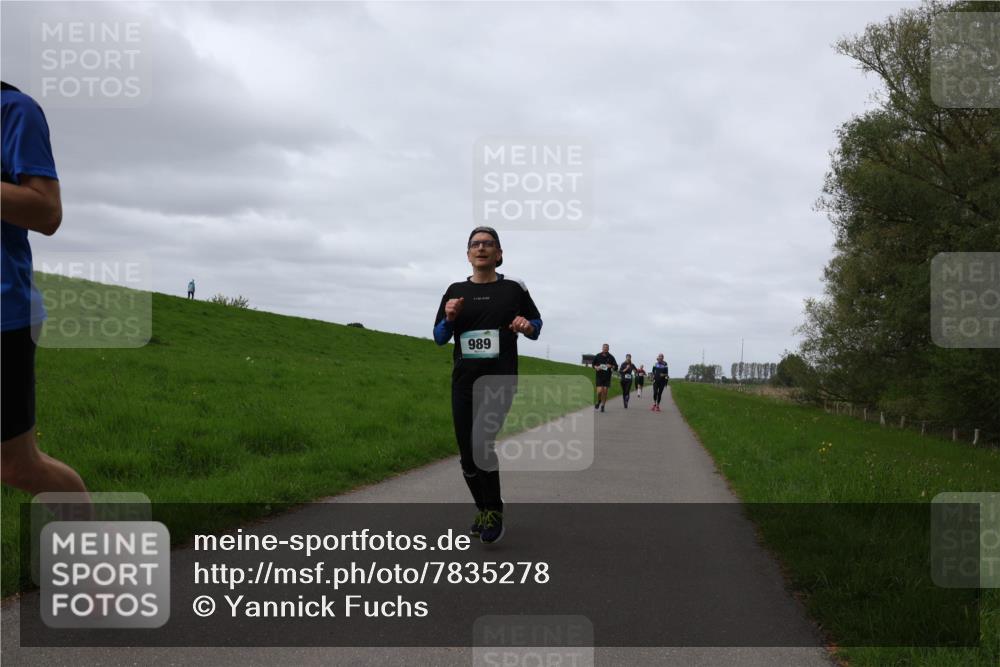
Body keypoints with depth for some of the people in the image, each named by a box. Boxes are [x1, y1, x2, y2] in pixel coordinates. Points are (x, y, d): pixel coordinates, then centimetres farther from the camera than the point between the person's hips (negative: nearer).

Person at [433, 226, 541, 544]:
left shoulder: (514, 288, 2)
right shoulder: (456, 291, 8)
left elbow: (537, 324, 11)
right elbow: (439, 337, 11)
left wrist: (528, 326, -12)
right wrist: (449, 318, -9)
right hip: (464, 383, 4)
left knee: (482, 445, -22)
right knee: (468, 457, 8)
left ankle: (493, 512, -5)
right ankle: (485, 509, 31)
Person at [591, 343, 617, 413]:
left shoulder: (611, 357, 0)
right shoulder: (597, 356, 0)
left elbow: (616, 366, 3)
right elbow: (593, 363, 12)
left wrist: (611, 366, -19)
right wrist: (596, 367, -10)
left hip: (607, 377, 1)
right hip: (599, 376, -1)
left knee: (605, 391, 0)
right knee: (600, 391, -12)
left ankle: (602, 406, 15)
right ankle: (598, 401, 19)